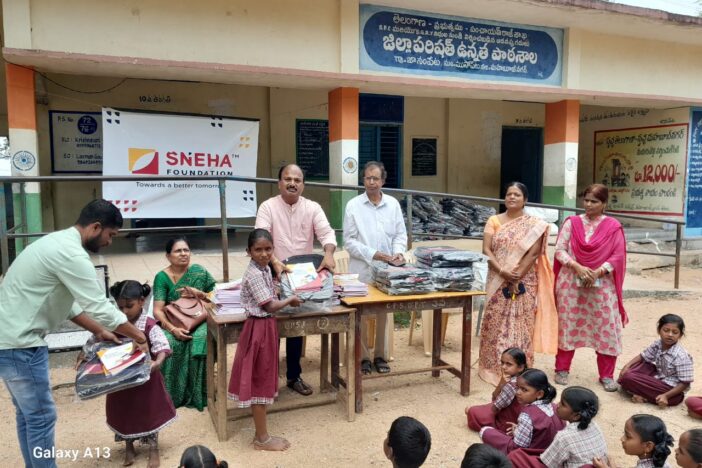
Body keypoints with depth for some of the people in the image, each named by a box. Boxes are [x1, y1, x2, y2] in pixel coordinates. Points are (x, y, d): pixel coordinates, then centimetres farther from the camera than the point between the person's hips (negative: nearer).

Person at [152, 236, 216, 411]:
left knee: (201, 339, -31)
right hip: (173, 322, 0)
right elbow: (158, 310, -9)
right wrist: (173, 328, -25)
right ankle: (172, 394, -14)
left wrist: (199, 294, -13)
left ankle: (197, 393, -16)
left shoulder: (199, 271, 1)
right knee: (169, 343, -31)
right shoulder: (162, 277, -3)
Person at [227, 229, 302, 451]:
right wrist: (290, 300, -7)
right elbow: (270, 306, -21)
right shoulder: (254, 274, -21)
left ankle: (261, 433, 28)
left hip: (266, 327, 10)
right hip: (259, 329, -10)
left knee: (263, 381, 16)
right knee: (259, 383, 2)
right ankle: (262, 439, 14)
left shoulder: (264, 269, 7)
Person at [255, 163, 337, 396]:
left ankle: (294, 375, 26)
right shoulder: (268, 207, -5)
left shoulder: (312, 208, 1)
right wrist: (274, 260, -35)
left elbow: (326, 232, -11)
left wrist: (328, 254, -32)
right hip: (274, 276, -2)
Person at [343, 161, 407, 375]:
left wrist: (398, 252, -11)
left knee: (384, 313, 9)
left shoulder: (393, 204, 5)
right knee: (361, 315, 4)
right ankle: (364, 357, 18)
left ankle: (381, 356, 23)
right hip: (362, 269, -2)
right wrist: (372, 254, -16)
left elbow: (400, 234, 8)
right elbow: (349, 240, -6)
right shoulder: (353, 205, -4)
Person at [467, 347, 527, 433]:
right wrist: (502, 384, -20)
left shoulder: (511, 385, -31)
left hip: (506, 423, -9)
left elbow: (495, 409, -21)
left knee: (470, 411, -4)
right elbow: (495, 398, -4)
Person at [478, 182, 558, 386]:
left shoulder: (535, 224, 0)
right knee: (495, 324, 5)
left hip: (524, 283, -2)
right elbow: (486, 250, -3)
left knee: (519, 326, 2)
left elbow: (533, 254, -8)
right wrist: (502, 272, -15)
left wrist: (516, 278, -14)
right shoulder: (494, 221, 5)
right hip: (497, 282, 2)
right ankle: (493, 367, 17)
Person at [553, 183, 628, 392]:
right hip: (571, 282, 1)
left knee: (606, 329, 2)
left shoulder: (613, 226, -2)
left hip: (602, 285, -1)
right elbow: (560, 250, -2)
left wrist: (597, 272, -15)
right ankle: (562, 369, 22)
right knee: (568, 325, 8)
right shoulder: (572, 222, 2)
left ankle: (606, 375, 16)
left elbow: (618, 256, -3)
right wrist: (577, 267, -16)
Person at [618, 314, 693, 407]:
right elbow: (642, 356, 11)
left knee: (628, 378, -21)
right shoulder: (657, 344, -4)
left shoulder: (681, 356, -25)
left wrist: (666, 396, -27)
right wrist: (627, 366, -5)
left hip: (671, 389, -8)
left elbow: (685, 383, -20)